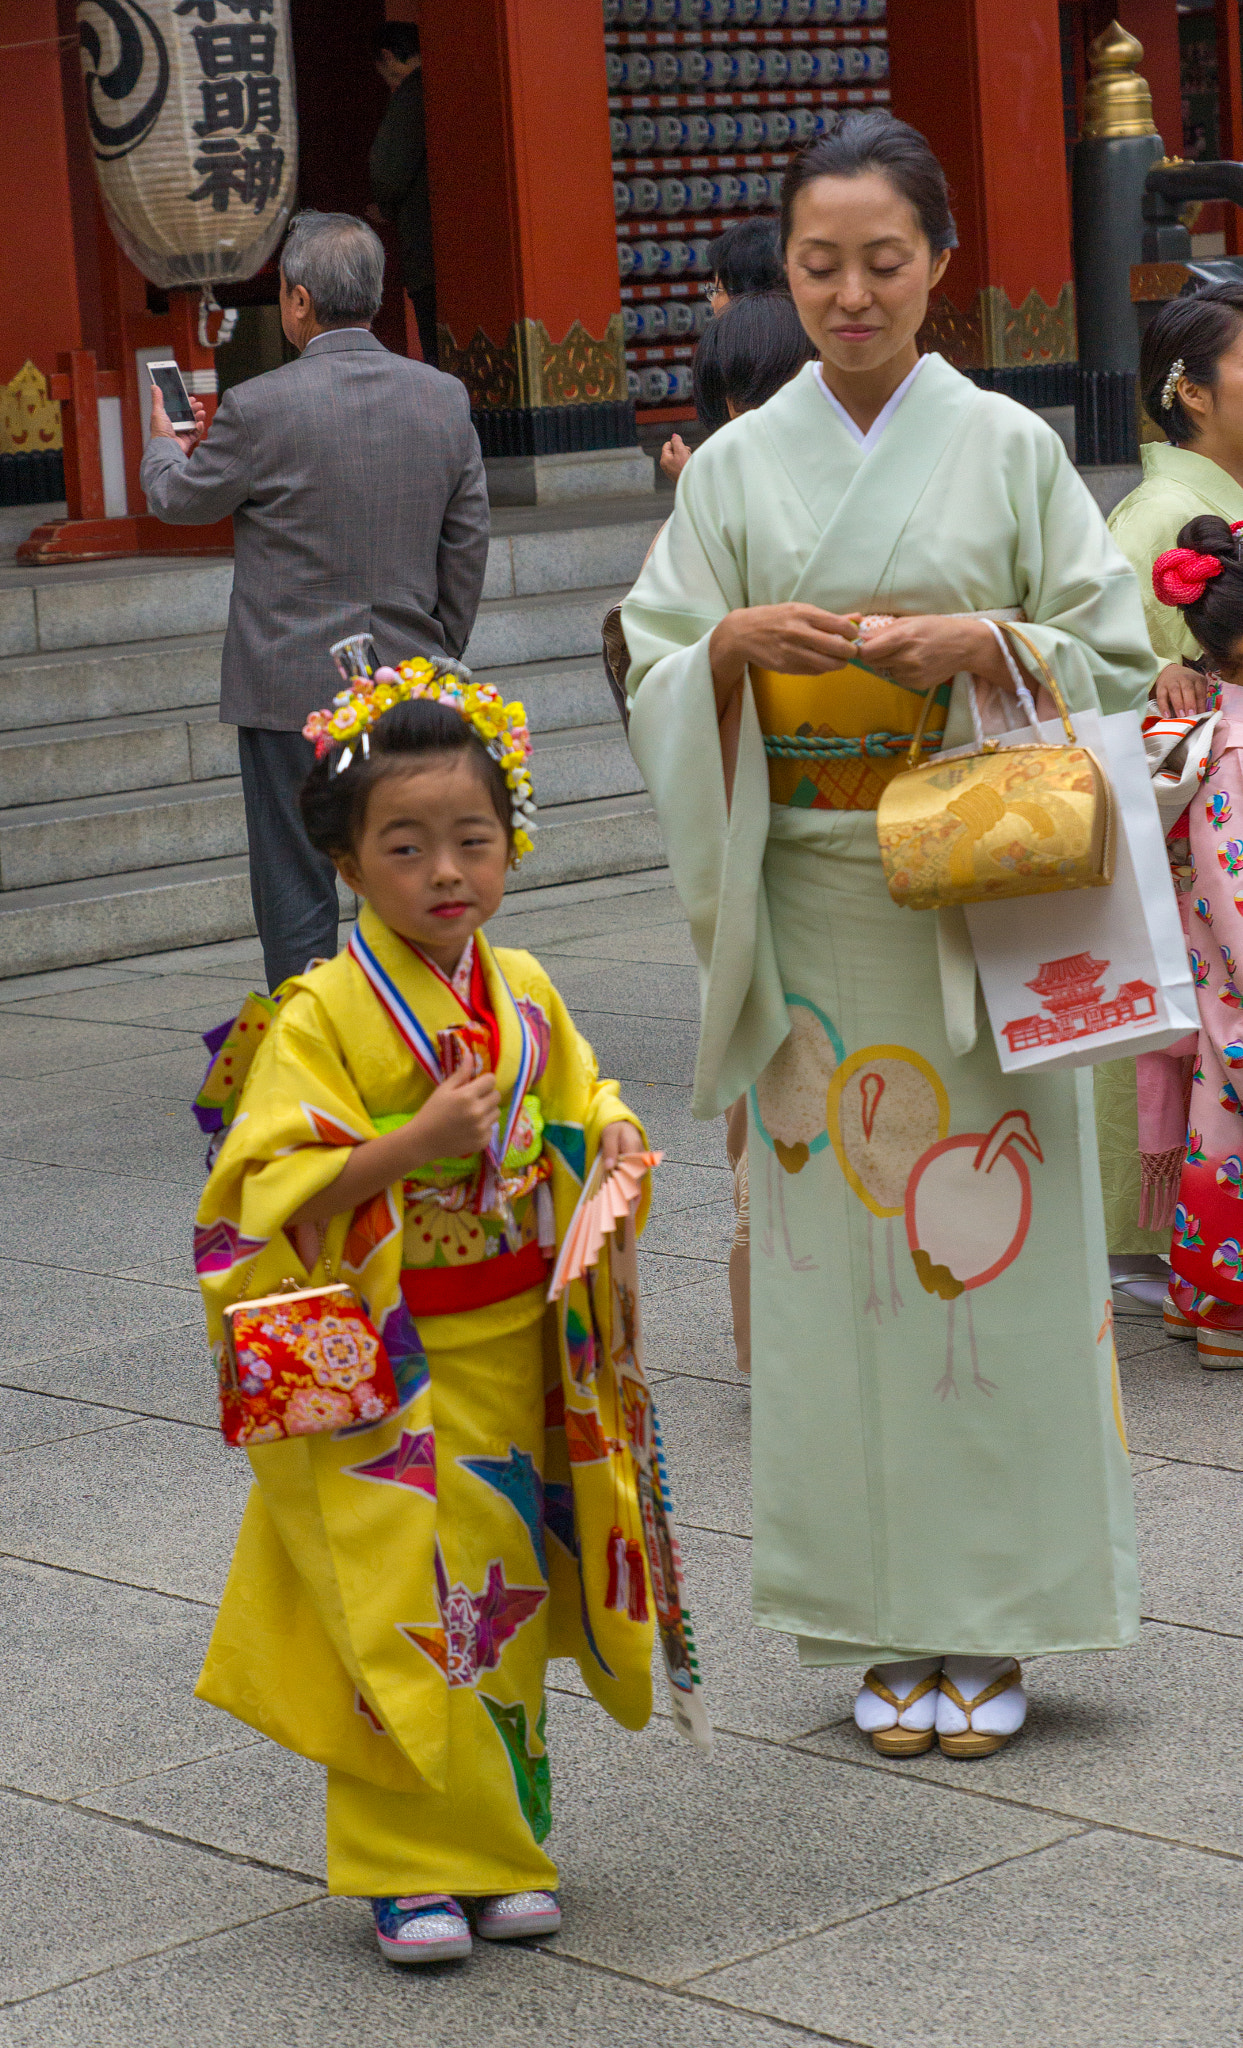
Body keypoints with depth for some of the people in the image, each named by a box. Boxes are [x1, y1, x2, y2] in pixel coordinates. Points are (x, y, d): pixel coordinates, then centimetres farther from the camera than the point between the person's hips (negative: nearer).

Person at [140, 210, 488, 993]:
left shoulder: (259, 409, -13)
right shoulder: (446, 398, 0)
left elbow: (179, 498, 4)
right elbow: (469, 542, 7)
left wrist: (164, 442, 27)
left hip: (294, 693, -4)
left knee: (296, 898, 3)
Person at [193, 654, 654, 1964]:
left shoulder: (525, 997, 5)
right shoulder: (326, 1016, -13)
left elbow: (577, 1109, 21)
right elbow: (277, 1191, -18)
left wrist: (608, 1142, -2)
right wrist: (418, 1143, -28)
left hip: (513, 1359, 5)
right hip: (381, 1373, -5)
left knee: (505, 1600, 12)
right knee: (405, 1611, -4)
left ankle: (497, 1844, 24)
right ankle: (409, 1868, 9)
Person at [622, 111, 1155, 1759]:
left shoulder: (1007, 448, 3)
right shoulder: (737, 467, 7)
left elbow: (1114, 656, 3)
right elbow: (652, 681, 6)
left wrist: (979, 644, -15)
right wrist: (734, 645, -14)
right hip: (808, 907, 2)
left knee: (988, 1244, -2)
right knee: (836, 1251, 2)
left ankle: (994, 1623, 10)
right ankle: (885, 1628, 12)